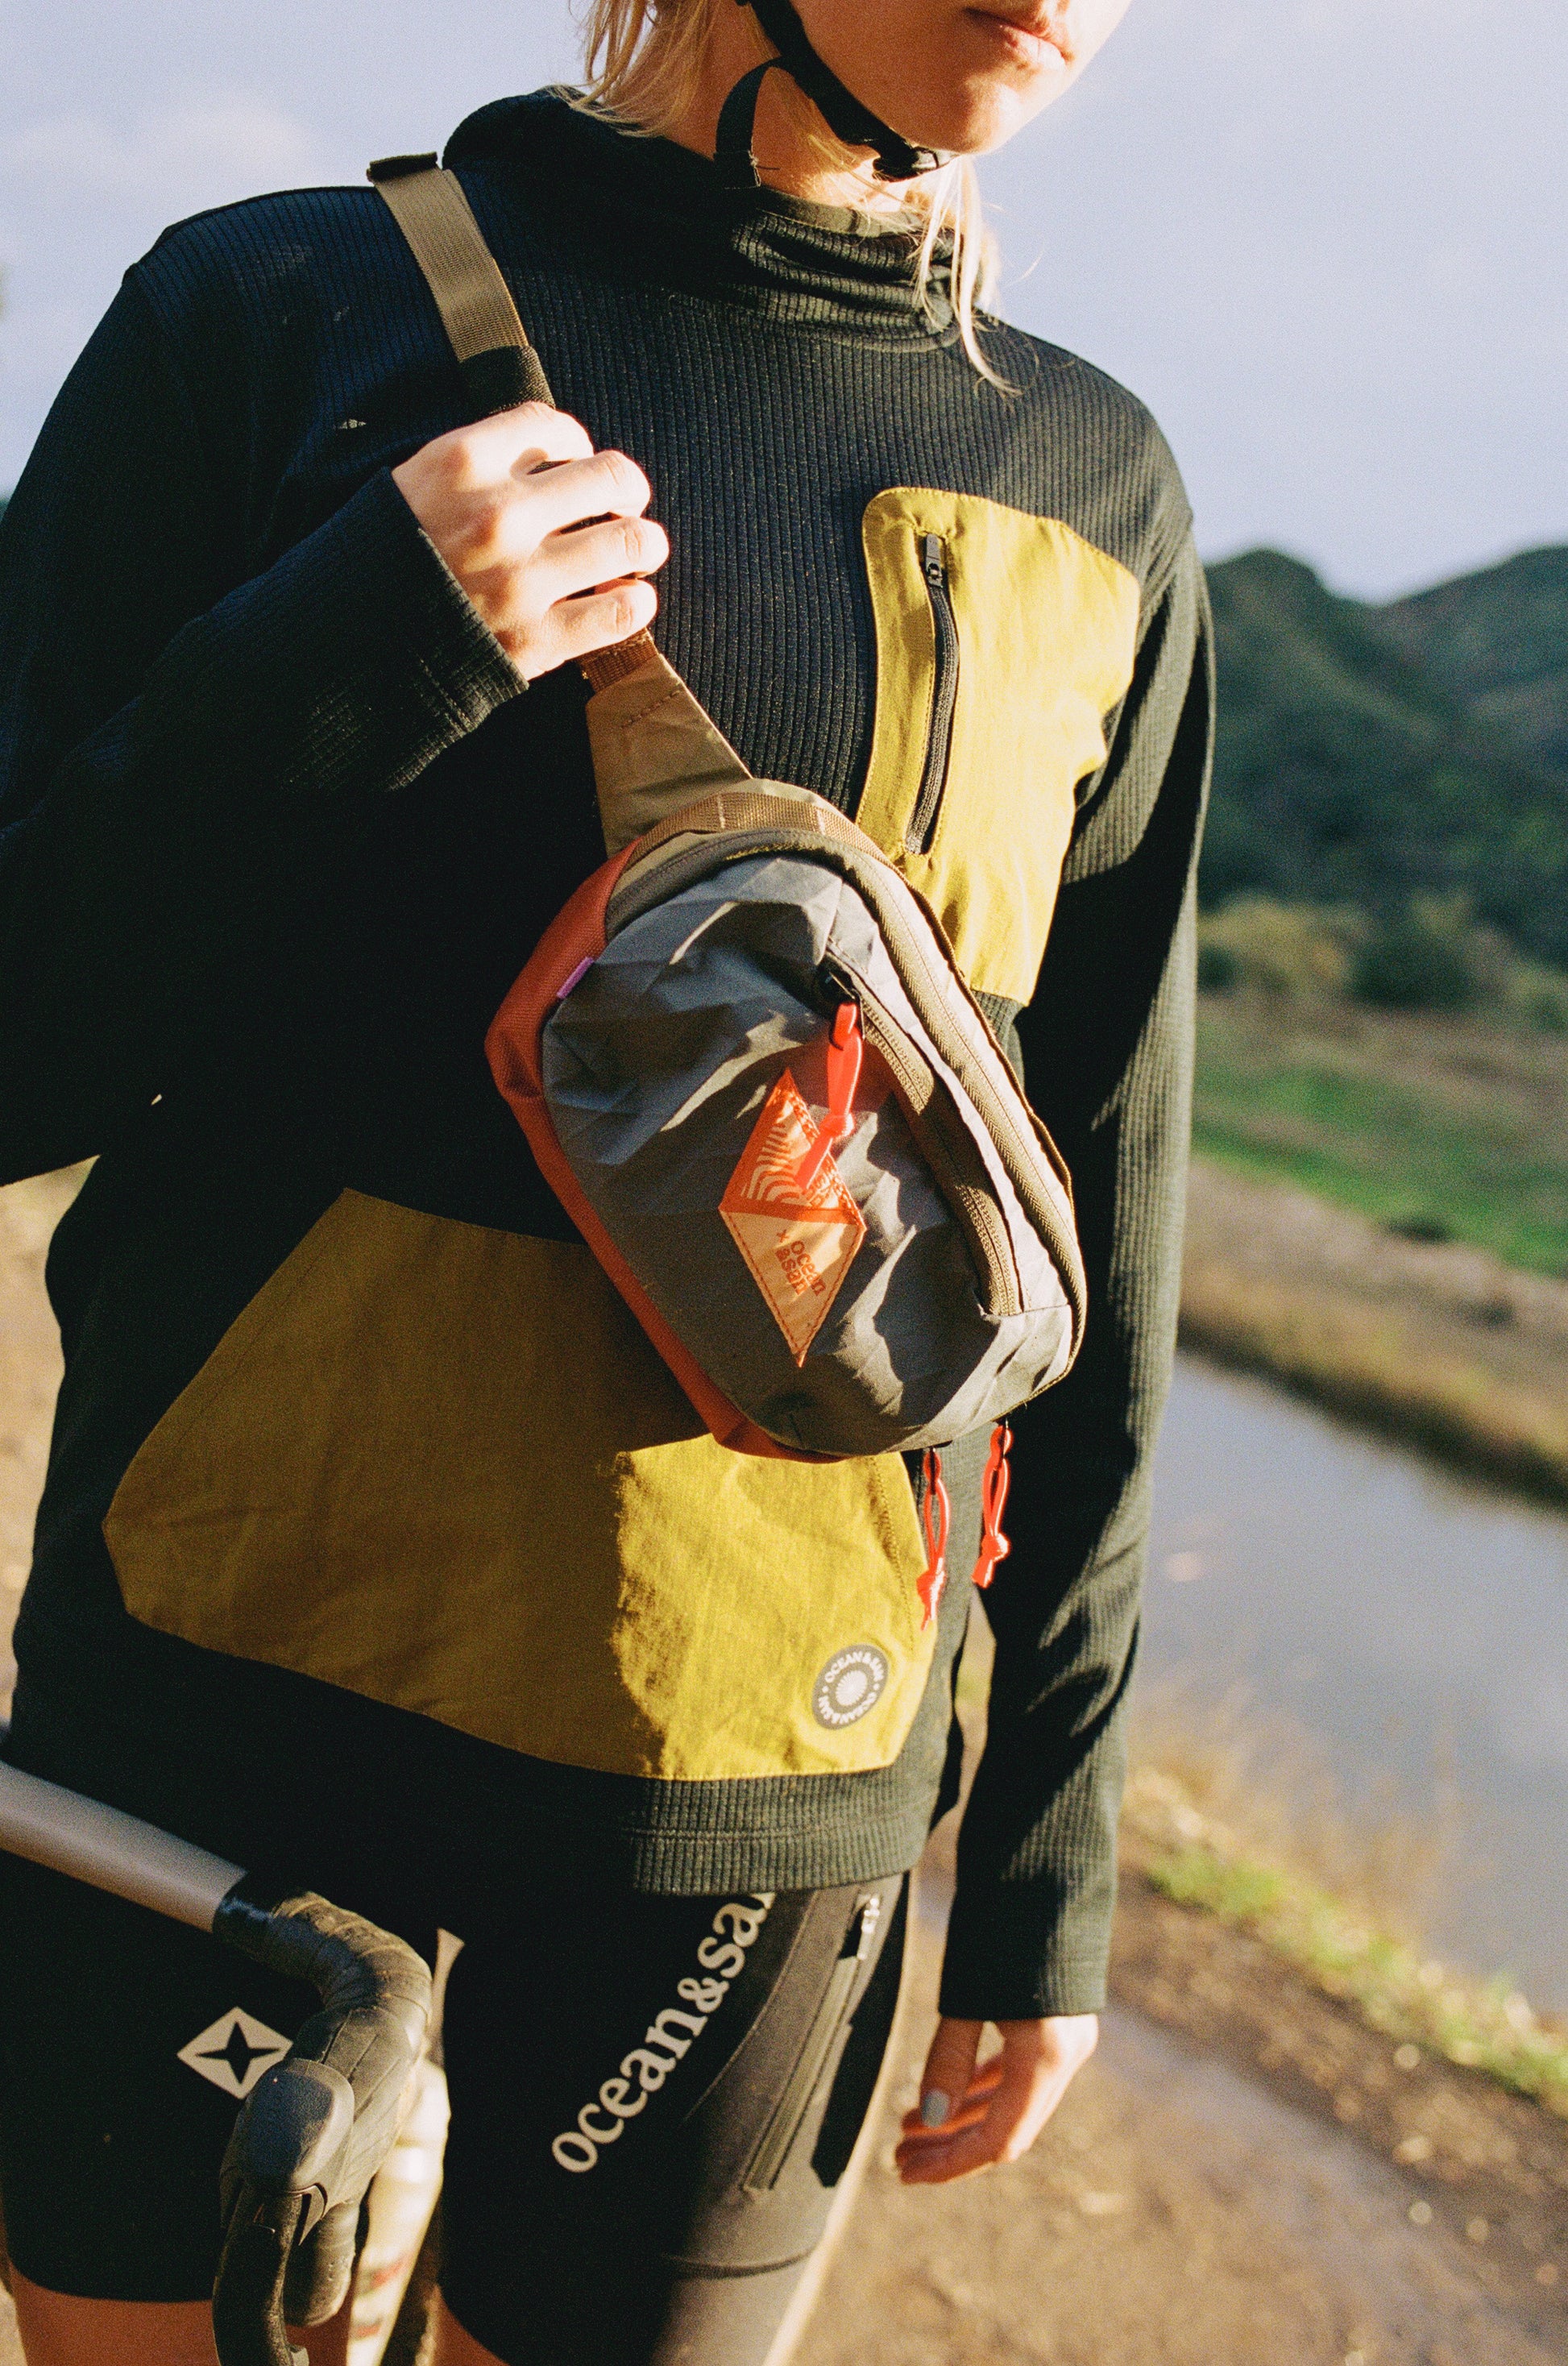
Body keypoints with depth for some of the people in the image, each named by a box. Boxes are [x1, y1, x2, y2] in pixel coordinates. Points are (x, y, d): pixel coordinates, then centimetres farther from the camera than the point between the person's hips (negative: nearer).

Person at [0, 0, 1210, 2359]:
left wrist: (1047, 1847, 10)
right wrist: (346, 662, -19)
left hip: (749, 1799, 1)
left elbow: (1096, 1224, 7)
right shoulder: (279, 310, -2)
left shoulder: (1098, 502, 3)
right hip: (221, 1719, -1)